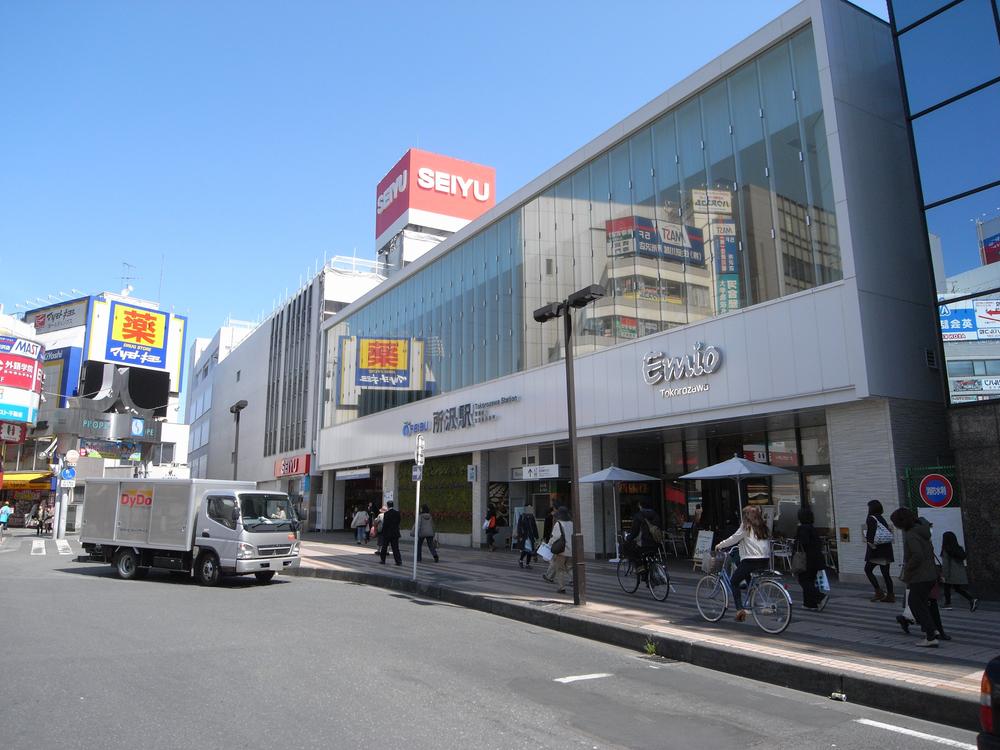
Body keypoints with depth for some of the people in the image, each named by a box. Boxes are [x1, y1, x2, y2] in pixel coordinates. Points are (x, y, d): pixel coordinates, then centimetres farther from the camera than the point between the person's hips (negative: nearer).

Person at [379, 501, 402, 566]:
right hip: (395, 533, 4)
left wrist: (383, 532, -2)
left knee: (384, 547, 12)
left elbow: (384, 524, -12)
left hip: (387, 533, -4)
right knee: (395, 548, 5)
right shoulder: (397, 512, 1)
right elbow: (398, 522, 6)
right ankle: (398, 561, -2)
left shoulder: (386, 513, -13)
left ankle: (383, 560, 19)